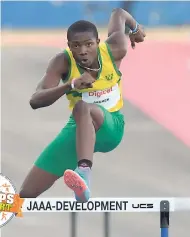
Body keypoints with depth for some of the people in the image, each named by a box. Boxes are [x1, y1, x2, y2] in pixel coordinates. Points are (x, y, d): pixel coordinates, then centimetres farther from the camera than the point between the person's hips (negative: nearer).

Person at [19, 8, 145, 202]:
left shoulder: (114, 50, -15)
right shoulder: (63, 62, -18)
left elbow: (118, 13, 8)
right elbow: (35, 101, -31)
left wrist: (136, 28, 30)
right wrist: (71, 85, -45)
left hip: (110, 125, -2)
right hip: (78, 127, 2)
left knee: (83, 108, -41)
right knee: (27, 194, -7)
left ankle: (84, 179, -60)